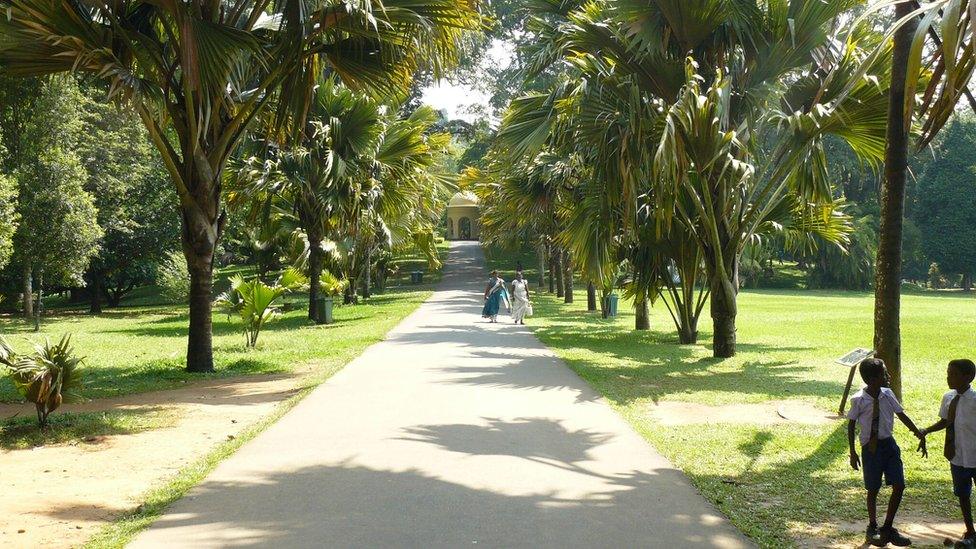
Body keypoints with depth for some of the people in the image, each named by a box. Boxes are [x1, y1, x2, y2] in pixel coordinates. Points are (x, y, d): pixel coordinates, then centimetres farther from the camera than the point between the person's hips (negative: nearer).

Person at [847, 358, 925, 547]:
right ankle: (872, 528, 30)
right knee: (873, 490, 9)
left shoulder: (888, 395, -6)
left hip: (889, 444, 4)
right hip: (871, 448, -4)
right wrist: (853, 452, -5)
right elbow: (851, 425, -6)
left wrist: (920, 435, 3)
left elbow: (901, 415, 5)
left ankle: (887, 528, 18)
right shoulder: (859, 400, -16)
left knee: (899, 486, 2)